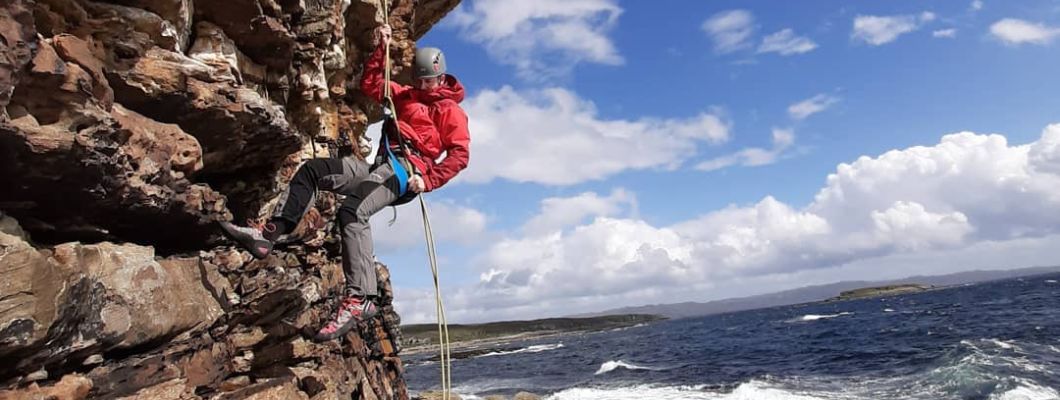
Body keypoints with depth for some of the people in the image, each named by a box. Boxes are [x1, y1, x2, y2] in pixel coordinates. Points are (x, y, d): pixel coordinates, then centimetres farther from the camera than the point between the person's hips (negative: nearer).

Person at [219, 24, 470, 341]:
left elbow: (460, 154, -8)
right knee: (311, 170, 2)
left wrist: (428, 180, -21)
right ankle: (269, 234, -6)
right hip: (380, 165, 9)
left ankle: (359, 299, -41)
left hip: (405, 170, -9)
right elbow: (370, 85, 31)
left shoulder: (450, 110, 4)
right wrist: (381, 49, 21)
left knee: (352, 212, -34)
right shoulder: (407, 95, 27)